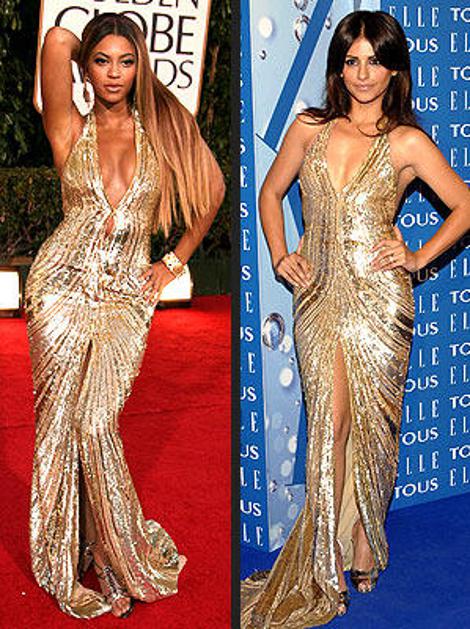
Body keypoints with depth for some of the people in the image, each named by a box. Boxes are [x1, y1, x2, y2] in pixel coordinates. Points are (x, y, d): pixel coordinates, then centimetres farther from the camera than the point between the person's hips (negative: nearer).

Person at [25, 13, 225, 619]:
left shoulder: (162, 127, 7)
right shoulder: (70, 130, 3)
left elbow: (211, 191, 14)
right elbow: (56, 39, -8)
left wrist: (175, 260, 12)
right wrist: (78, 49, 13)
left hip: (126, 294, 0)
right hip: (63, 285, 0)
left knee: (95, 423, -8)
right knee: (63, 422, 0)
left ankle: (120, 554, 12)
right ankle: (67, 566, 15)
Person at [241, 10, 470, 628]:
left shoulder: (407, 142, -2)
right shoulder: (309, 128, 6)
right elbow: (271, 192, 17)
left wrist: (419, 258, -1)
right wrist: (281, 256, 6)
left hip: (378, 297, -2)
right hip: (319, 294, 2)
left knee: (371, 423, 6)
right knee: (328, 424, 1)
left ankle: (365, 546, 22)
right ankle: (328, 562, 9)